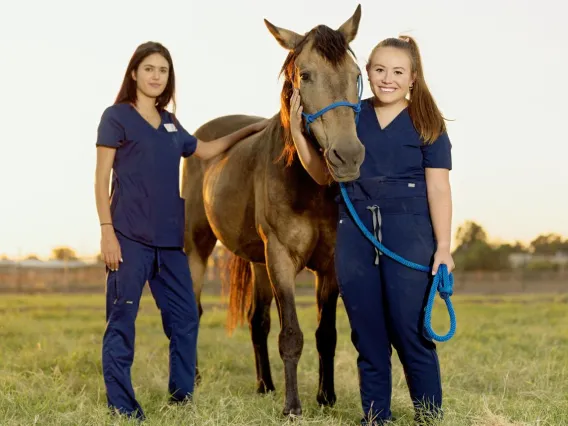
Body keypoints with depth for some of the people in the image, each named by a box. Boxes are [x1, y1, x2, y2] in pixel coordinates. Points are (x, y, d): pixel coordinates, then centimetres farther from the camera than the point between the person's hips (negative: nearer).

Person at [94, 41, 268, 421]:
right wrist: (107, 231, -13)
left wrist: (249, 131, 30)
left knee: (185, 318, 7)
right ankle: (122, 408, 3)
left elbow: (205, 151, 33)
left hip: (169, 238, 7)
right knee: (122, 320, -3)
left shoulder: (170, 123, 16)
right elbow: (102, 179, -5)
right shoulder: (117, 117, -1)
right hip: (129, 236, -6)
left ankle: (182, 398, 18)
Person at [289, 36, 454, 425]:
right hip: (355, 233, 3)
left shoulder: (427, 125, 1)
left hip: (408, 234, -3)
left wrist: (443, 247, -11)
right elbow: (324, 176, 11)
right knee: (367, 336, 9)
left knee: (411, 333, -4)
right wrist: (298, 130, 0)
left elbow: (438, 188, -3)